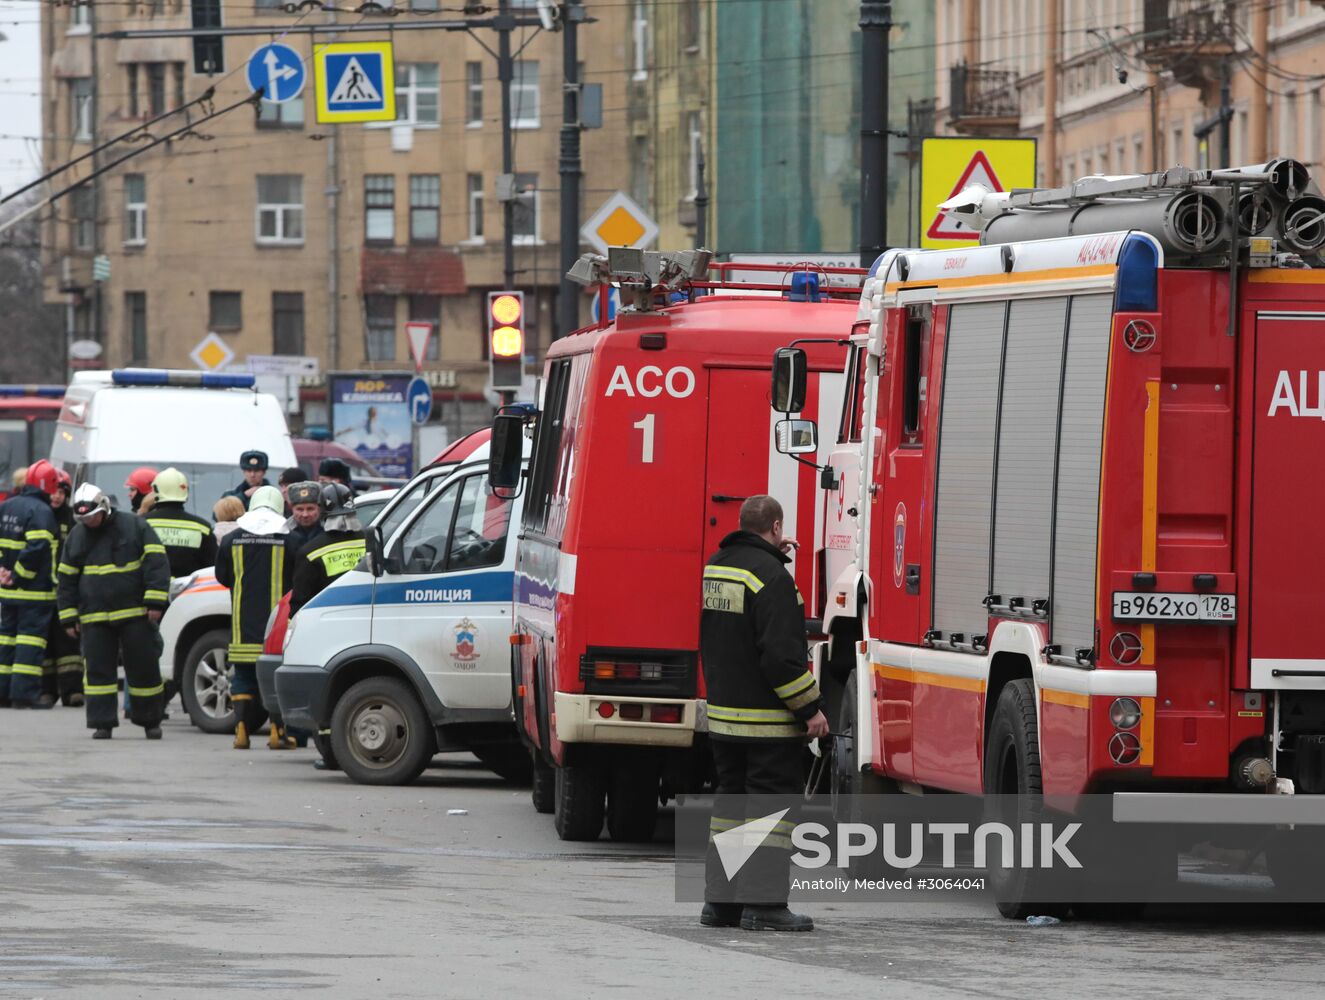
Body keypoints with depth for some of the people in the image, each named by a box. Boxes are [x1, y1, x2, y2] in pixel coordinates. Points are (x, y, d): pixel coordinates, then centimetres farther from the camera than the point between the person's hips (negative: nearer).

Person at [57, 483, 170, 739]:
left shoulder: (134, 526, -2)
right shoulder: (77, 536, 10)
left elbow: (156, 563, -6)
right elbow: (67, 579, 14)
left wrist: (155, 602, -13)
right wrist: (70, 617, 9)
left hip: (135, 613, -3)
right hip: (95, 619, 3)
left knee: (144, 668, 0)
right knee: (98, 670, -1)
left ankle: (150, 720, 12)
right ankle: (102, 723, 3)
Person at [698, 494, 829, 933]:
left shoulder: (716, 567, 9)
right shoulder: (771, 576, -18)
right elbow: (782, 653, -22)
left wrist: (771, 552, 37)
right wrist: (810, 708, -16)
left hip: (722, 714, 8)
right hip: (767, 720, -8)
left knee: (731, 800, 15)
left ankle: (719, 901, 16)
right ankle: (762, 904, -8)